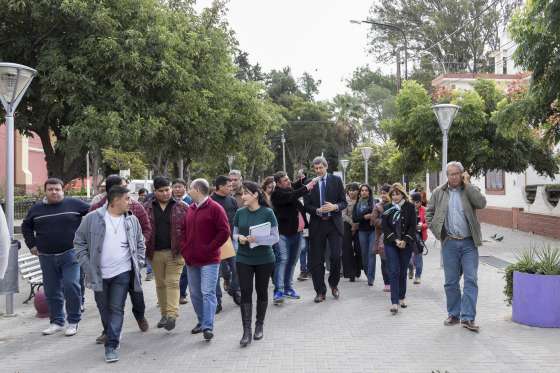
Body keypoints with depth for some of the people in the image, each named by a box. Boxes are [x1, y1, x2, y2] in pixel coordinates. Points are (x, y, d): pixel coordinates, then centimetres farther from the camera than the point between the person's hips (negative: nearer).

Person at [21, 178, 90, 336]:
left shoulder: (74, 204, -2)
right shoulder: (37, 208, 8)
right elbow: (26, 226, 22)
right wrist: (32, 245, 12)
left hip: (70, 254, -3)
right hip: (46, 257, 4)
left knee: (71, 286, -11)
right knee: (51, 291, 9)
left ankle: (73, 322, 4)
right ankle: (56, 322, 23)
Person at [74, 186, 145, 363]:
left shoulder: (132, 220, 3)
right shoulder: (92, 218, -6)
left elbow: (140, 244, 15)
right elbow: (79, 241, 1)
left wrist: (138, 263, 4)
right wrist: (87, 265, -5)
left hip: (122, 273, 0)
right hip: (99, 273, 0)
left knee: (117, 309, -4)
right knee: (104, 308, 15)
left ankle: (112, 345, -1)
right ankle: (110, 334, 38)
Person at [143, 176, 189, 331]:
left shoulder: (182, 207, 0)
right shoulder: (147, 208, 6)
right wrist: (146, 249, -2)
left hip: (175, 252, -3)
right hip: (155, 253, 3)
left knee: (172, 282, -7)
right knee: (160, 284, 11)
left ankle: (172, 314, -10)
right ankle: (164, 314, 22)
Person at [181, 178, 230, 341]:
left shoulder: (215, 208, -9)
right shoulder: (190, 209, 13)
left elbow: (224, 232, -13)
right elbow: (184, 231, 21)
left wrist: (210, 248, -14)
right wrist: (184, 249, 7)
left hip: (209, 260, -7)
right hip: (191, 259, 7)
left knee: (208, 292, -11)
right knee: (195, 293, 13)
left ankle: (208, 327, -10)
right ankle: (201, 321, 27)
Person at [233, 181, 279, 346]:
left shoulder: (267, 213, -9)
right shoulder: (240, 213, 2)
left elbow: (275, 238, -9)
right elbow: (234, 233, 12)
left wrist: (257, 239, -23)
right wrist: (239, 237, -11)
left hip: (264, 259, -2)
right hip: (244, 259, 2)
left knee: (261, 291, 10)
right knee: (245, 292, -4)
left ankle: (259, 325, 26)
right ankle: (247, 330, 0)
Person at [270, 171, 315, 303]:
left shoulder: (291, 188, 11)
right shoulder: (277, 194, -11)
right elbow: (292, 196, -26)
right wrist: (306, 188, -24)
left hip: (295, 232, 8)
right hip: (283, 233, -7)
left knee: (292, 261, 12)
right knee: (282, 259, -14)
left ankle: (288, 288, 22)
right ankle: (278, 291, -13)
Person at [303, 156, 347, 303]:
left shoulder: (336, 180, 4)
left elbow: (344, 202, 3)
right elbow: (306, 206, 2)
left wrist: (335, 207, -17)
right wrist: (318, 210, -16)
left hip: (334, 223, -1)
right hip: (317, 225, 1)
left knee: (336, 256, -7)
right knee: (316, 260, 3)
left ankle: (334, 284, 20)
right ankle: (320, 291, 16)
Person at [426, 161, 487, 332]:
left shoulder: (470, 190, 5)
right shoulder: (439, 193, 8)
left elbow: (482, 203, -14)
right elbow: (429, 213, 13)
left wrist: (467, 184, -10)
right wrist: (437, 232, 3)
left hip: (469, 243, -1)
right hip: (449, 243, 1)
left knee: (471, 280, -4)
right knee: (451, 282, 8)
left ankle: (468, 318, -1)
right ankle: (454, 315, 20)